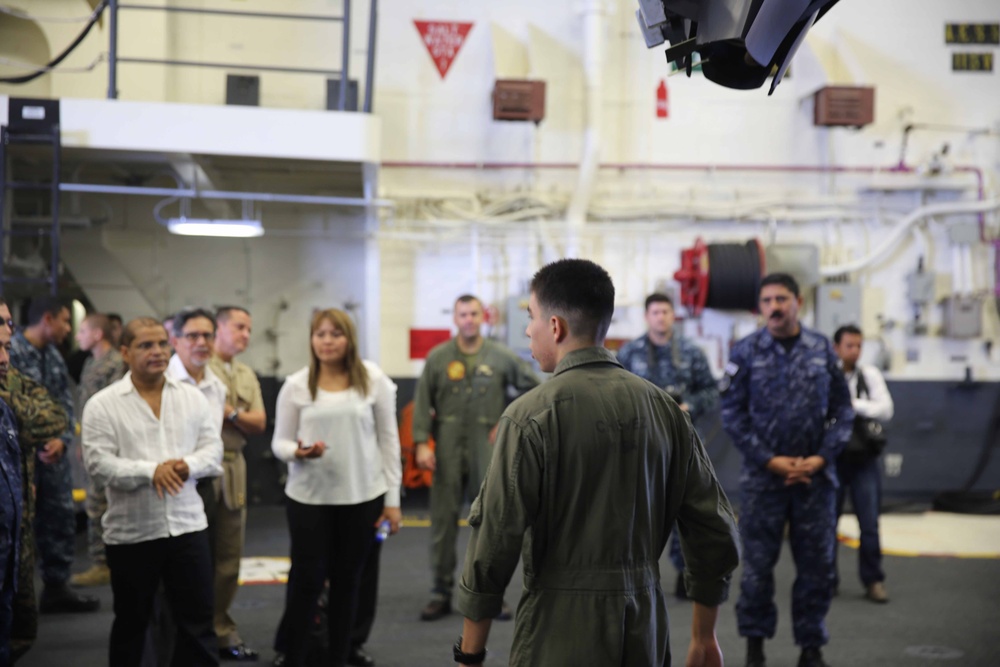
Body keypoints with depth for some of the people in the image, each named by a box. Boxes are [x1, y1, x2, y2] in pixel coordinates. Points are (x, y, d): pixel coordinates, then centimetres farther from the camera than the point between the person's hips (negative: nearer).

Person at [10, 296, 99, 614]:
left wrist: (62, 439, -5)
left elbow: (65, 402, 12)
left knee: (61, 516, 11)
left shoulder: (54, 356, 12)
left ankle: (57, 587, 22)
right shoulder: (11, 351, -14)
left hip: (53, 451, 8)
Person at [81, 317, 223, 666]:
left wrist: (189, 465, -16)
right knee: (131, 621, 13)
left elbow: (213, 447, 5)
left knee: (198, 619, 5)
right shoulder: (102, 404, -5)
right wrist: (150, 471, -23)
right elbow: (98, 463, -12)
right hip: (131, 532, -2)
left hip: (187, 525, 2)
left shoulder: (192, 397, 6)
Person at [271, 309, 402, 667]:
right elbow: (279, 441, 4)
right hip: (309, 497, -1)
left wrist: (392, 498, 1)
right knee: (306, 580, 0)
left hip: (362, 497, 1)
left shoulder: (373, 379, 0)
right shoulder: (296, 385, 0)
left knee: (347, 580, 9)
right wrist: (297, 452, -20)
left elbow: (388, 439, 3)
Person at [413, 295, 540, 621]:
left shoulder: (502, 357, 2)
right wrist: (421, 443, -8)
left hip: (487, 450, 0)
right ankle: (441, 592, 12)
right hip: (448, 451, 0)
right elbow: (423, 404, 0)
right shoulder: (438, 358, 1)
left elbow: (533, 388, 10)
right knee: (443, 521, 3)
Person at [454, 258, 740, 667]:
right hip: (645, 633, 5)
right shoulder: (663, 408, 3)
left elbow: (495, 541, -12)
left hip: (562, 628, -5)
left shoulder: (531, 415, -11)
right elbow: (714, 531, 6)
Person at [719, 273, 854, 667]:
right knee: (757, 563, 3)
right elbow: (733, 413, -2)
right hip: (763, 477, -1)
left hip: (816, 475, 2)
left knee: (816, 564, 6)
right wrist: (770, 460, -9)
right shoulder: (745, 352, -1)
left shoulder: (822, 350, 4)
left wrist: (822, 457, -6)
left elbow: (842, 410, 6)